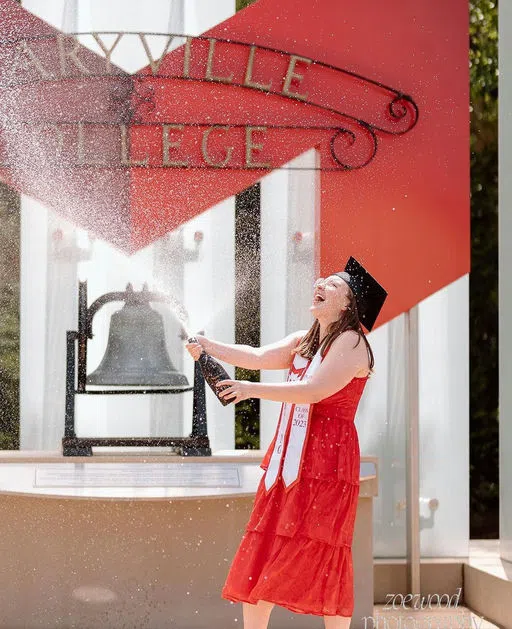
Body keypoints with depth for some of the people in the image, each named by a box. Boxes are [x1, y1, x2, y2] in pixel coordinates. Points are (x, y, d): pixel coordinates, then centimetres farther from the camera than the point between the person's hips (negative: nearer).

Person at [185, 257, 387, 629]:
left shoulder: (351, 342, -6)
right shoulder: (302, 342, 18)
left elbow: (313, 391, -17)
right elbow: (259, 357, 7)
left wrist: (253, 390, -15)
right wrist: (207, 346, -4)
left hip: (326, 464, -7)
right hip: (287, 460, 7)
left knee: (320, 558, -8)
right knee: (260, 556, 4)